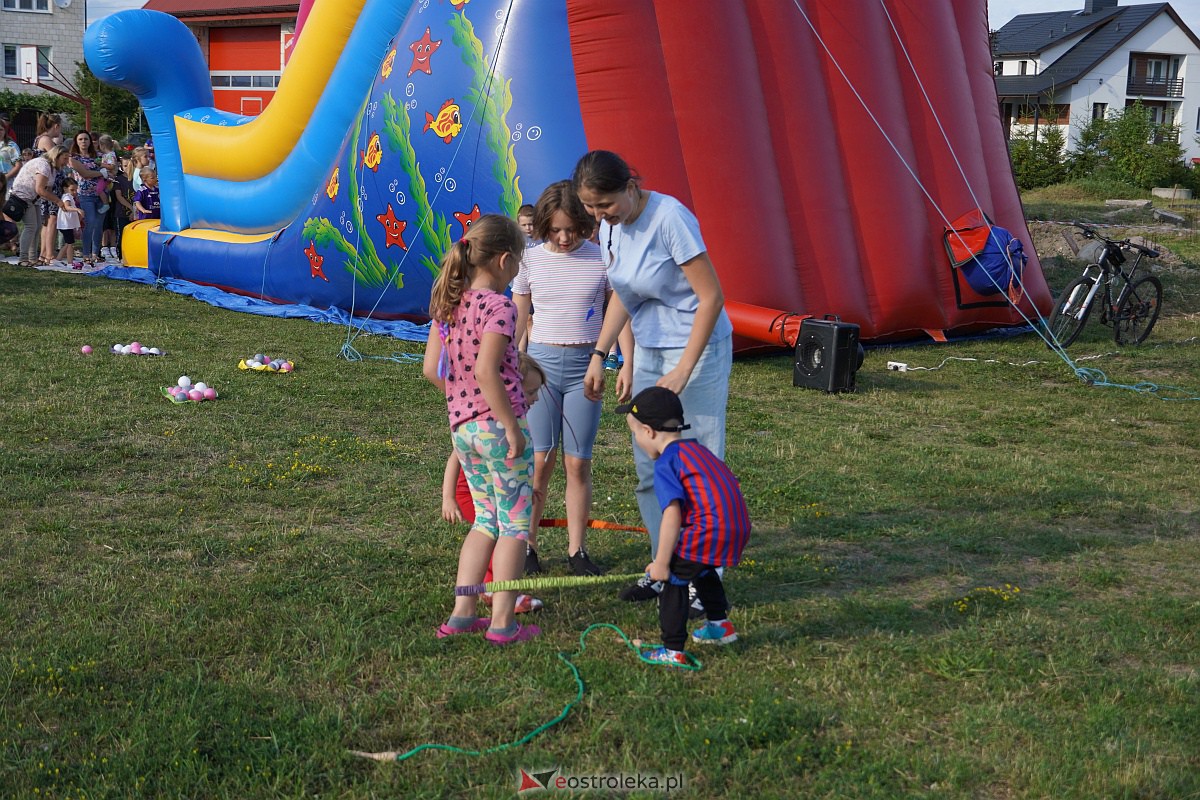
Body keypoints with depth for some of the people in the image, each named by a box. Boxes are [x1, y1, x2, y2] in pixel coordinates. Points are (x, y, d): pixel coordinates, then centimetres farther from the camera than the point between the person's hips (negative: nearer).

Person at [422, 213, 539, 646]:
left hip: (461, 428, 7)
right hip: (498, 424, -7)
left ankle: (462, 613, 17)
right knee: (515, 524, 5)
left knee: (486, 520, 19)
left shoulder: (448, 303, 8)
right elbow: (486, 371, -25)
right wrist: (513, 427, -19)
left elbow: (431, 369, 9)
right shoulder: (499, 306, -14)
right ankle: (502, 623, 8)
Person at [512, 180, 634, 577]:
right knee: (540, 459, -2)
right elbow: (518, 318, 9)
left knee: (578, 463, 3)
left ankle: (576, 550, 13)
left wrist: (628, 362, 0)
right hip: (541, 363, 0)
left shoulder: (601, 259, 0)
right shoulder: (531, 259, 2)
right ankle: (526, 545, 9)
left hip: (585, 365, 0)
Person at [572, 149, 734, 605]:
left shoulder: (670, 218, -22)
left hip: (697, 349, -8)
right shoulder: (610, 227, 1)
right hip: (649, 351, 8)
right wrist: (600, 354, 4)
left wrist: (683, 370, -22)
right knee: (649, 468, 10)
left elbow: (712, 297, -21)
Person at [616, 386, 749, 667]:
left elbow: (672, 515, -17)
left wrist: (661, 562, -12)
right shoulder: (697, 449, 20)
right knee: (702, 571, 34)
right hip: (738, 528, 9)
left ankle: (673, 652, 5)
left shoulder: (666, 463, -8)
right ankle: (720, 625, 50)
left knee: (672, 582, 3)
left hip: (708, 533, -9)